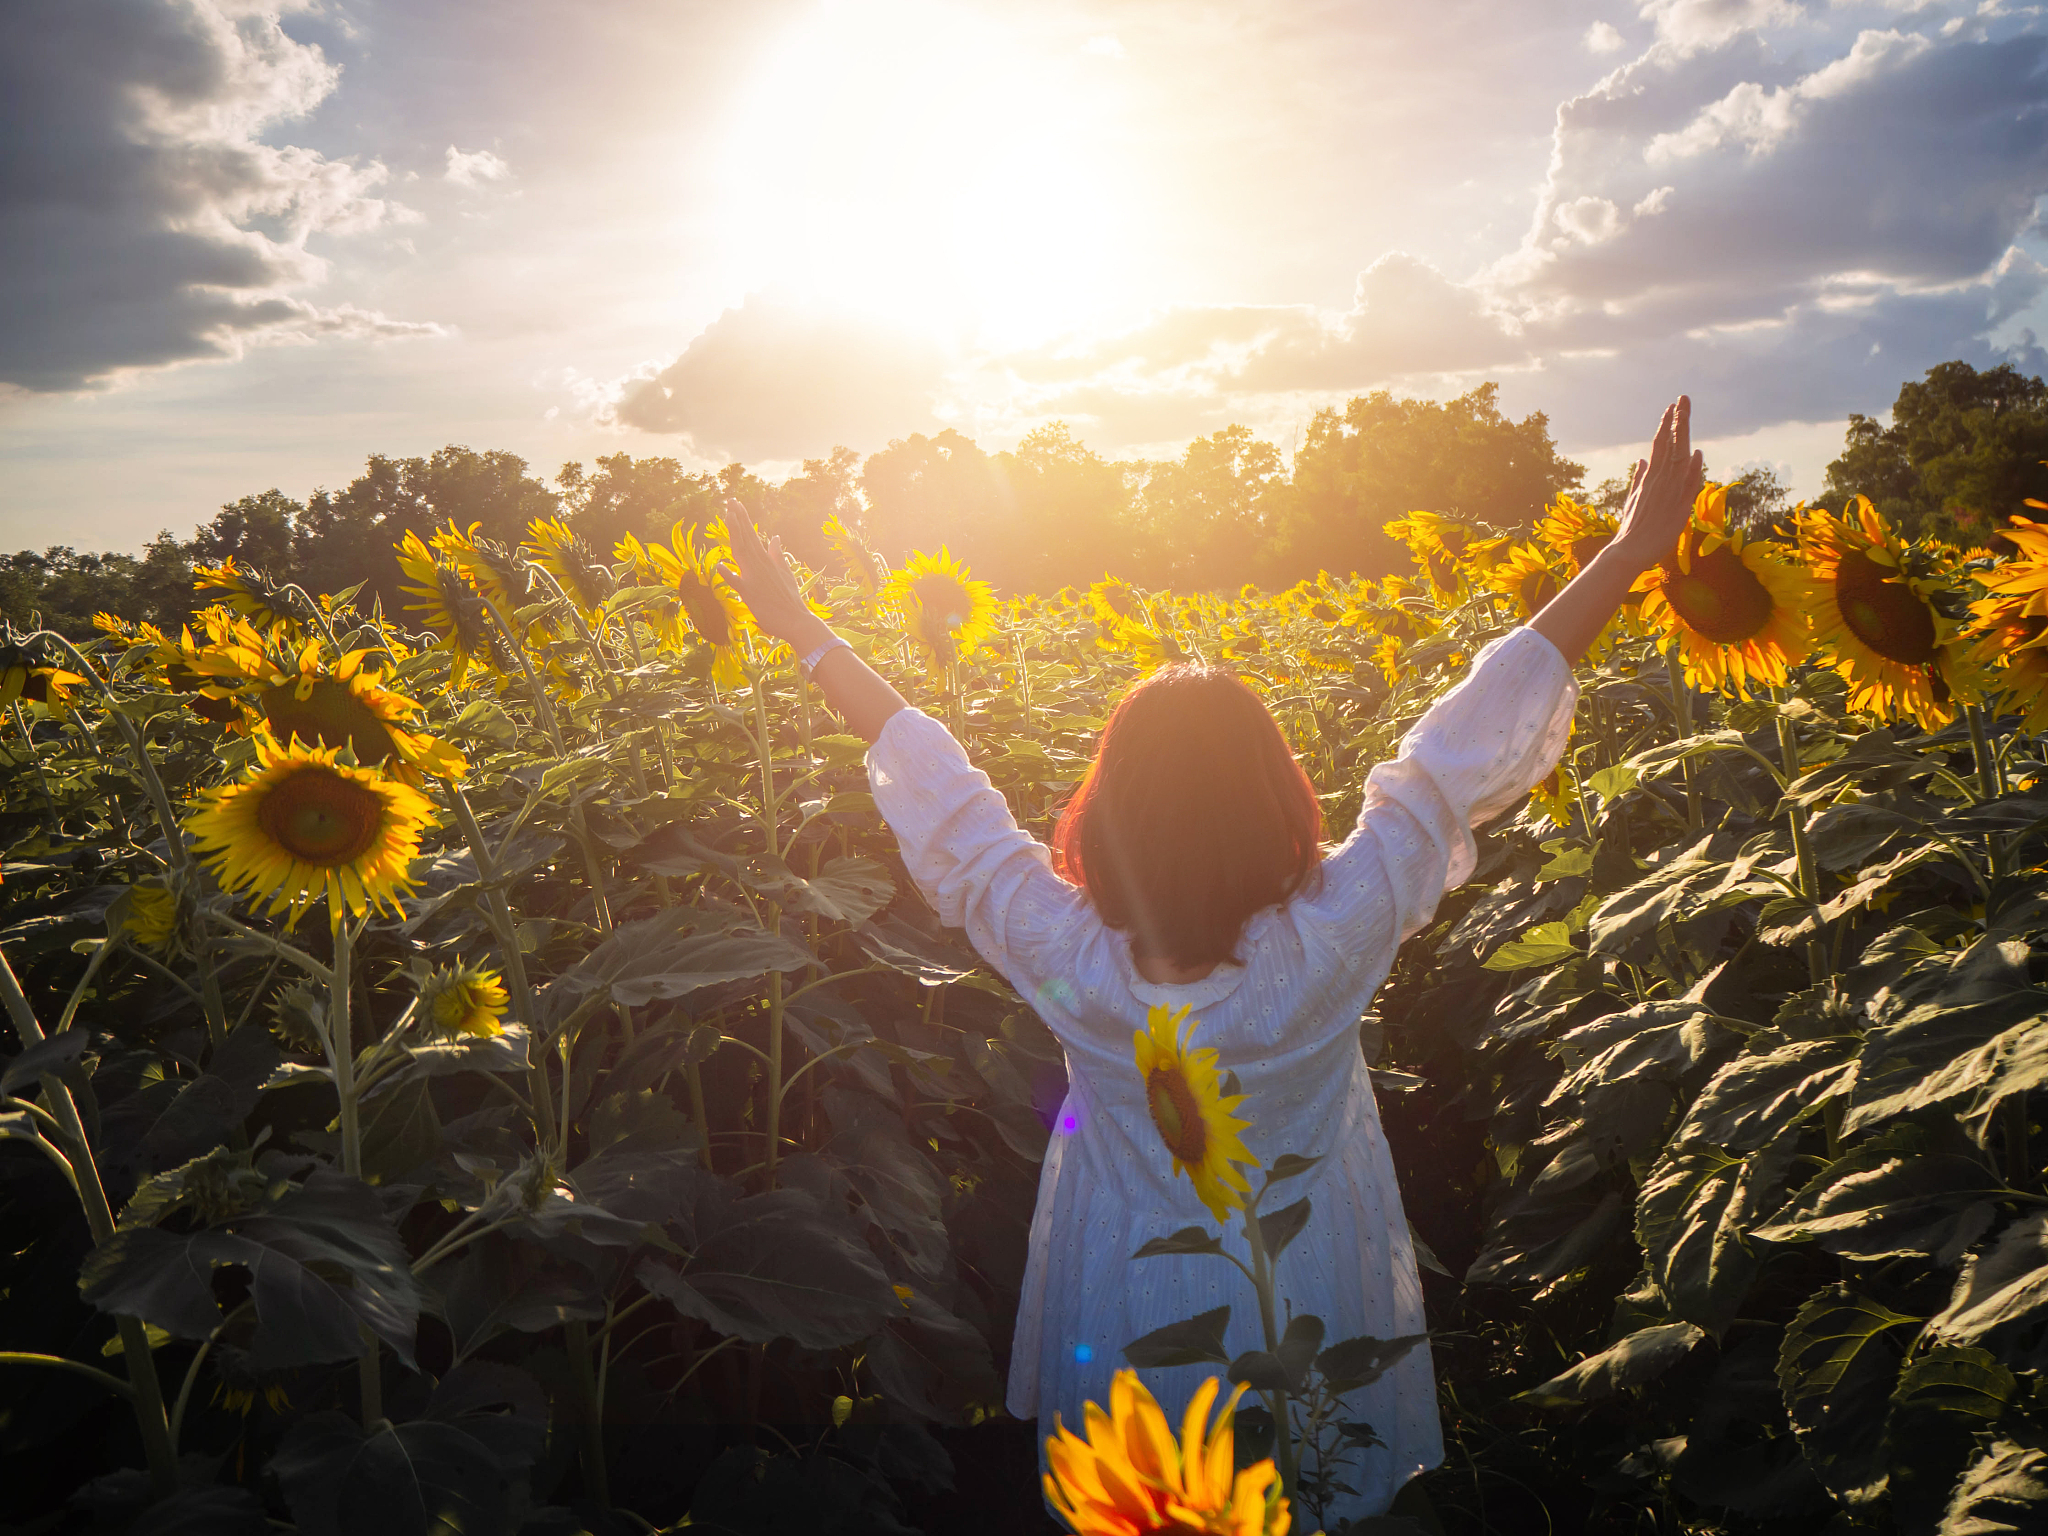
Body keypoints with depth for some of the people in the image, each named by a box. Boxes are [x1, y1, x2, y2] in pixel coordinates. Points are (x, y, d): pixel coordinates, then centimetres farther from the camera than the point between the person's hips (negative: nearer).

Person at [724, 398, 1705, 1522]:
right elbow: (1466, 752, -26)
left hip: (1126, 1320, 1)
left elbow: (933, 788, -19)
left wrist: (805, 631, -7)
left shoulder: (1066, 962, -30)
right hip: (1305, 1311, 0)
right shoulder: (1331, 946, -32)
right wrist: (1630, 554, -17)